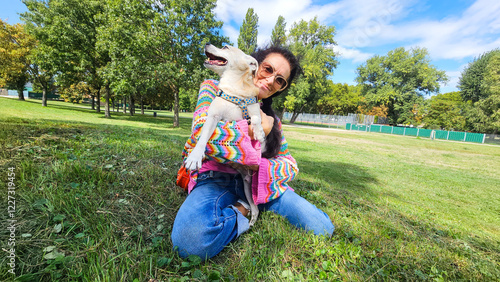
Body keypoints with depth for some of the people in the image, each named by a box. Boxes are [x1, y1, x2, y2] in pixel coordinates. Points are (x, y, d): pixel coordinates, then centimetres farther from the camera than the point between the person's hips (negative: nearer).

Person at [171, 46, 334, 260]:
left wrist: (256, 165, -13)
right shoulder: (214, 89, 1)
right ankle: (243, 214, -4)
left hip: (257, 181, 4)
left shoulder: (271, 117, 12)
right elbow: (203, 133, -20)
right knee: (192, 238, -34)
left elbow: (290, 165, 7)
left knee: (322, 228, -9)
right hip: (217, 178, -3)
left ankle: (244, 207, 4)